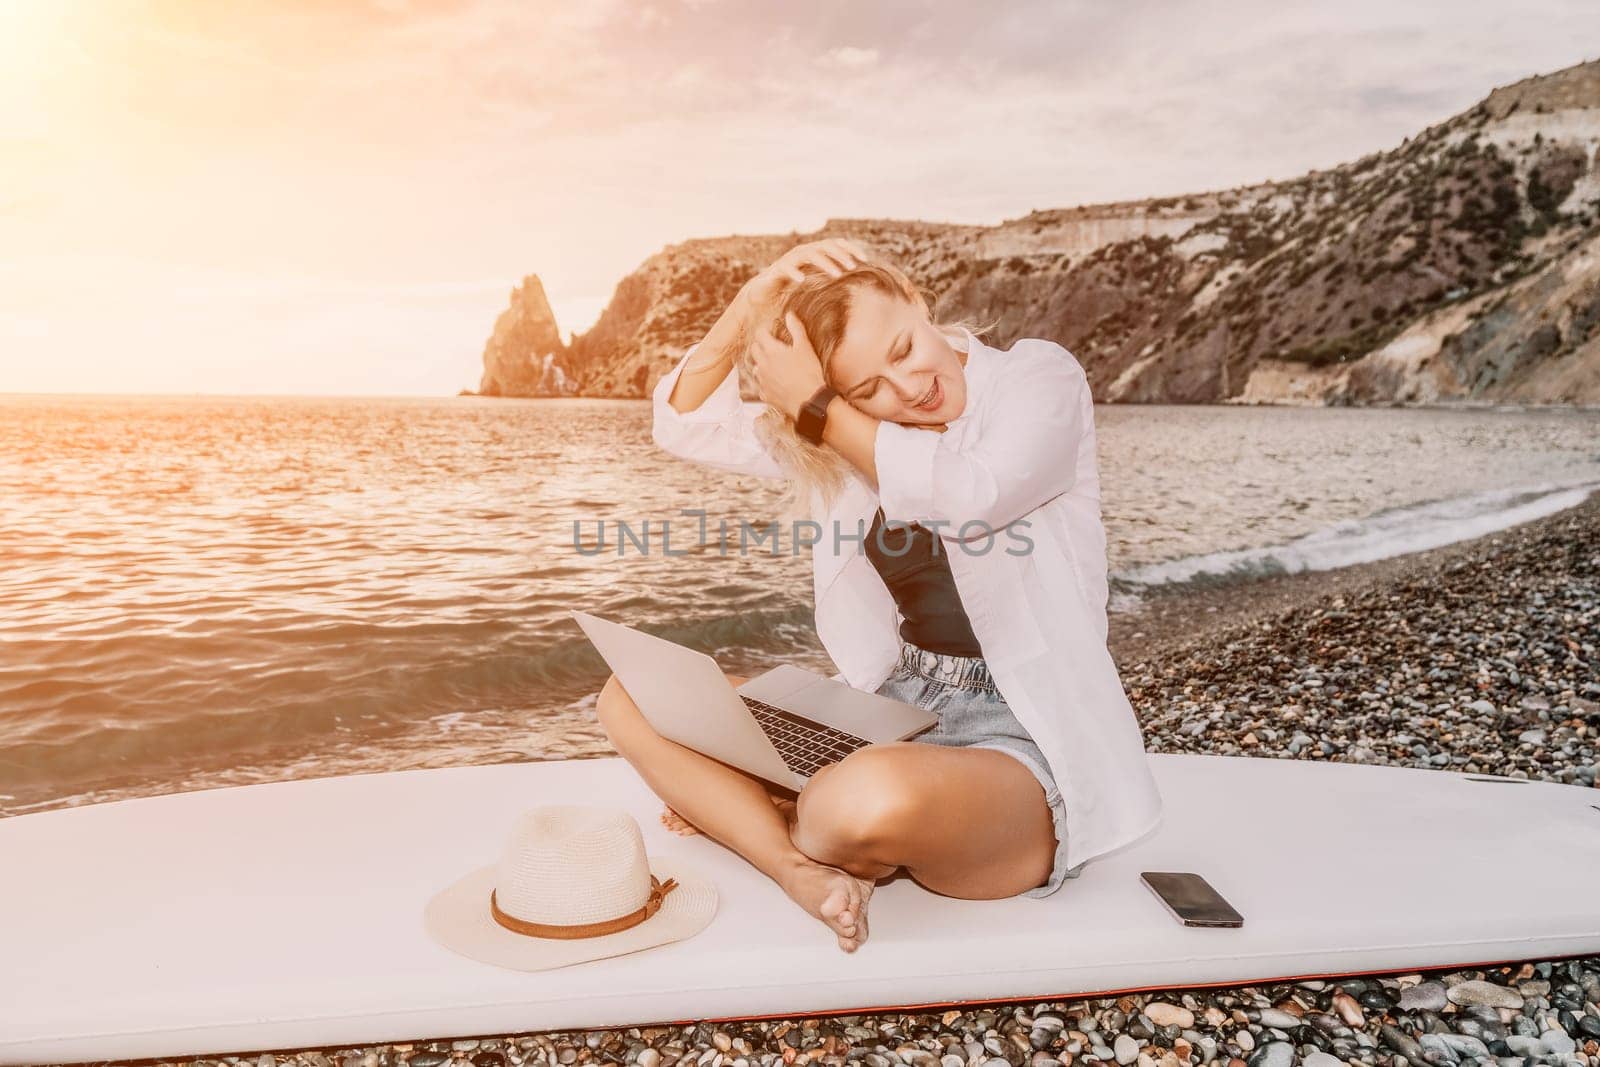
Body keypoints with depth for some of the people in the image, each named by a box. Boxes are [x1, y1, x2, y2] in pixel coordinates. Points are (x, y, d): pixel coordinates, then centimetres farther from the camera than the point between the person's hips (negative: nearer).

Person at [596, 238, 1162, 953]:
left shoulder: (1041, 379, -7)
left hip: (1025, 744, -5)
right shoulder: (845, 432, 6)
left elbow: (964, 497, -27)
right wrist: (757, 298, -8)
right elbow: (683, 424, 4)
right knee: (634, 699, -2)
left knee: (875, 797, -40)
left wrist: (814, 408, -19)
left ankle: (742, 814, -5)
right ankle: (804, 872, -17)